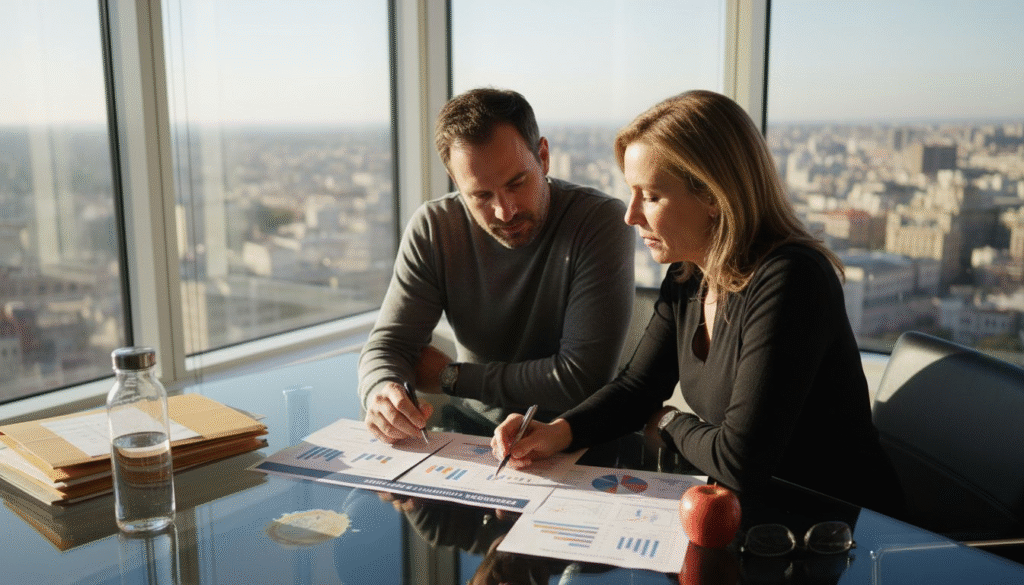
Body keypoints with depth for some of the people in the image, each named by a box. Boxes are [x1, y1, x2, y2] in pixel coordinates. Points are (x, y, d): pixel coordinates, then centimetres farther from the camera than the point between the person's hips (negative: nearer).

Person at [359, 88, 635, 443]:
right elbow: (389, 342, -2)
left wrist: (450, 377, -12)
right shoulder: (432, 227, -6)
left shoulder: (603, 222, -18)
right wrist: (382, 391, -28)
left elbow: (584, 379, -22)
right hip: (470, 426, 3)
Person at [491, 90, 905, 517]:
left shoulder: (788, 282, -27)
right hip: (751, 505, 7)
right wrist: (559, 432, -12)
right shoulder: (687, 278, -1)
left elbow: (739, 462, -29)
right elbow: (637, 385, 6)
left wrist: (667, 423, -9)